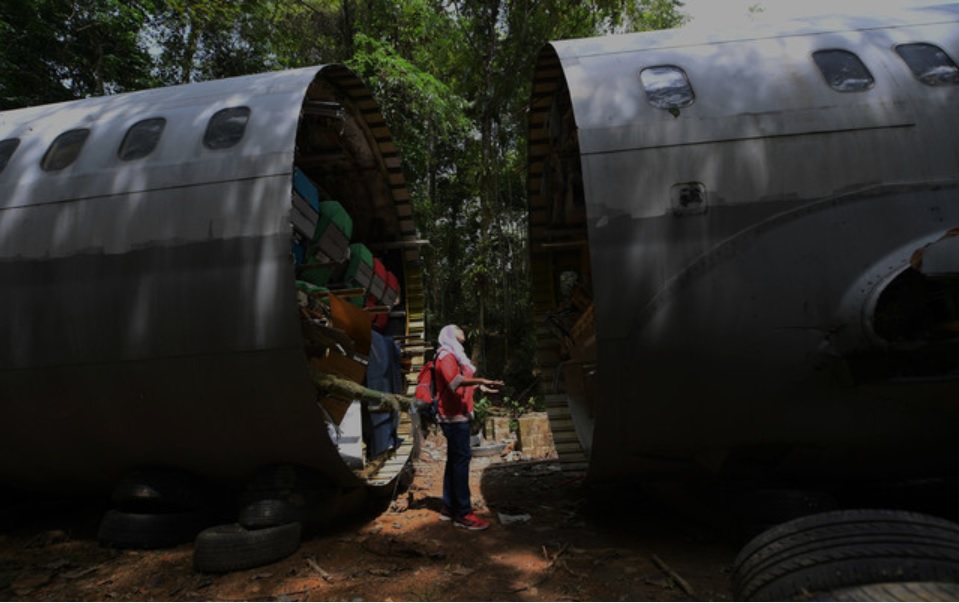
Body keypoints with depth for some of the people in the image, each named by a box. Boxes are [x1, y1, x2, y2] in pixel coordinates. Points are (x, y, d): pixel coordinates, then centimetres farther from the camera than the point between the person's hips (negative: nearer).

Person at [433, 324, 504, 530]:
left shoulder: (454, 356, 20)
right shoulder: (446, 355, -11)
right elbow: (454, 380, -29)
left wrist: (479, 387, 24)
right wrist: (481, 380, -40)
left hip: (457, 416, 10)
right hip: (454, 416, -10)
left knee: (455, 459, 12)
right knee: (461, 459, -11)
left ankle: (449, 508, 19)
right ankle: (463, 513, -9)